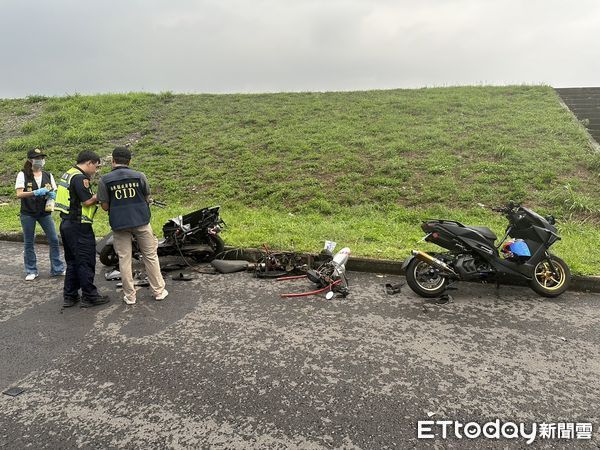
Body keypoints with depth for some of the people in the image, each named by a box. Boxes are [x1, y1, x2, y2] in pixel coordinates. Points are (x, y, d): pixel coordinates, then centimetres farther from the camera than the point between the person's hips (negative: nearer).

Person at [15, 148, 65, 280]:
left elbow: (55, 192, 10)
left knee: (54, 240, 0)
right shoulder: (23, 175, -4)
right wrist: (35, 192, -27)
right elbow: (19, 194, -12)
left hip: (45, 213, 3)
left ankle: (58, 269, 9)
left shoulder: (48, 175, 6)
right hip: (28, 214, -3)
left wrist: (52, 194, -14)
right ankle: (31, 271, 17)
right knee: (29, 243, 6)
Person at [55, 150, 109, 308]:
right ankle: (89, 296, 7)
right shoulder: (80, 178, -16)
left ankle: (70, 296, 22)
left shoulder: (68, 174, 15)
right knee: (86, 262, -1)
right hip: (79, 226, -10)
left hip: (66, 223, 10)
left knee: (72, 261, 16)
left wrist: (95, 197, 9)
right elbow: (87, 201, -20)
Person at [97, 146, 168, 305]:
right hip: (141, 221, 0)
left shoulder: (105, 180, -5)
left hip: (119, 225, 0)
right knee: (150, 256, 10)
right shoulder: (139, 176, -3)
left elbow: (105, 206, -3)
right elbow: (147, 199, 6)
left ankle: (129, 296, 14)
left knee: (124, 259, 8)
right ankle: (159, 291, 15)